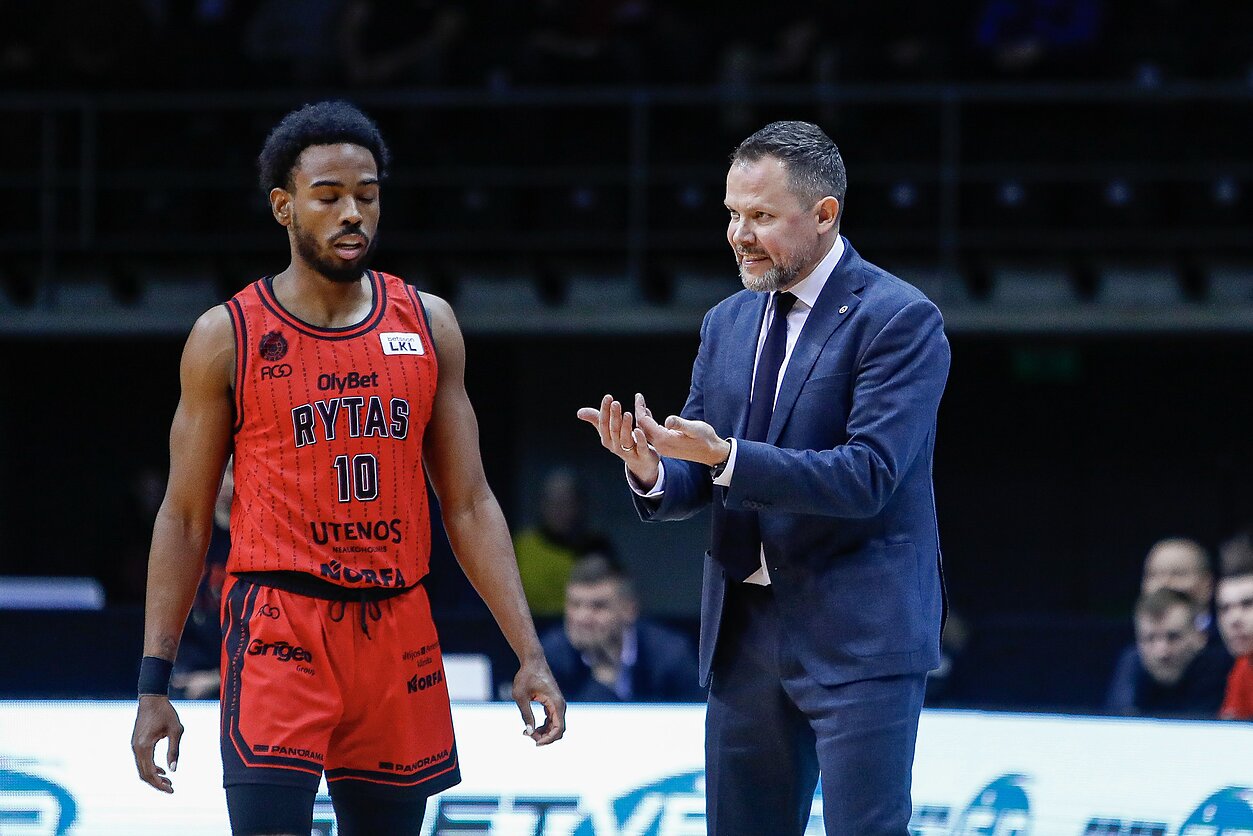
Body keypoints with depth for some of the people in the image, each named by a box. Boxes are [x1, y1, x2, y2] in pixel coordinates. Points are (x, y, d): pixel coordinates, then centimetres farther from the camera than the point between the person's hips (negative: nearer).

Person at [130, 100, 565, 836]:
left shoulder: (427, 326, 8)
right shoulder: (228, 338, 0)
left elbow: (468, 505, 10)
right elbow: (185, 518, 3)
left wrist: (530, 652, 2)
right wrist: (154, 683, -2)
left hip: (398, 635, 4)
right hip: (278, 633, -4)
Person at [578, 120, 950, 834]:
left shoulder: (900, 319, -10)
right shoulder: (728, 324, 13)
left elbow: (867, 478, -20)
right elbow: (694, 485, 11)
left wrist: (726, 457, -27)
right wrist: (651, 468, -13)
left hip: (860, 633, -7)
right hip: (743, 633, 7)